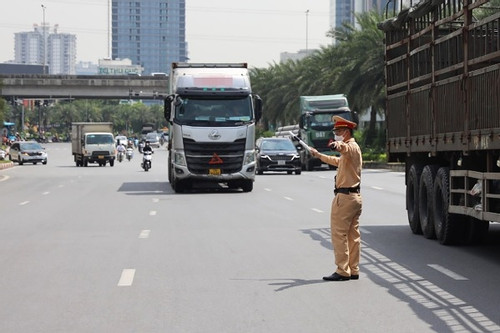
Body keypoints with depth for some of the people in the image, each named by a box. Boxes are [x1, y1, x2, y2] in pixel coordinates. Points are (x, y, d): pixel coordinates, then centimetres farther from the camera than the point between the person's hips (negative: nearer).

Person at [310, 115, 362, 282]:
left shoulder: (352, 146, -12)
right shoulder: (352, 148, 21)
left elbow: (344, 148, -39)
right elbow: (338, 161, 41)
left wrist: (338, 145, -61)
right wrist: (319, 155, 52)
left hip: (344, 197, -11)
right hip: (355, 197, 11)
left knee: (339, 234, -8)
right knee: (353, 235, 10)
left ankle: (342, 271, -9)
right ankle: (353, 271, 13)